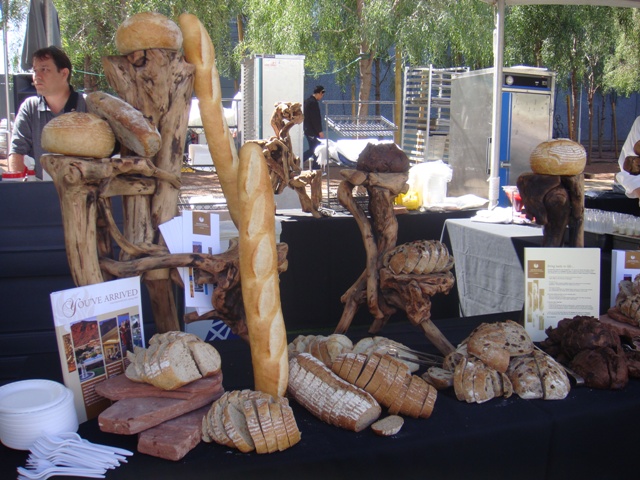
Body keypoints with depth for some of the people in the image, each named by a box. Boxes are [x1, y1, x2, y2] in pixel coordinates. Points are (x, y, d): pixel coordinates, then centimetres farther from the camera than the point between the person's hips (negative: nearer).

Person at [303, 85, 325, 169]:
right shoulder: (313, 102, -17)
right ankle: (316, 169, 3)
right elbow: (315, 118, -21)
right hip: (312, 131, -10)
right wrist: (320, 131, -19)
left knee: (312, 149, 16)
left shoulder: (307, 101, 14)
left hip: (307, 129, 10)